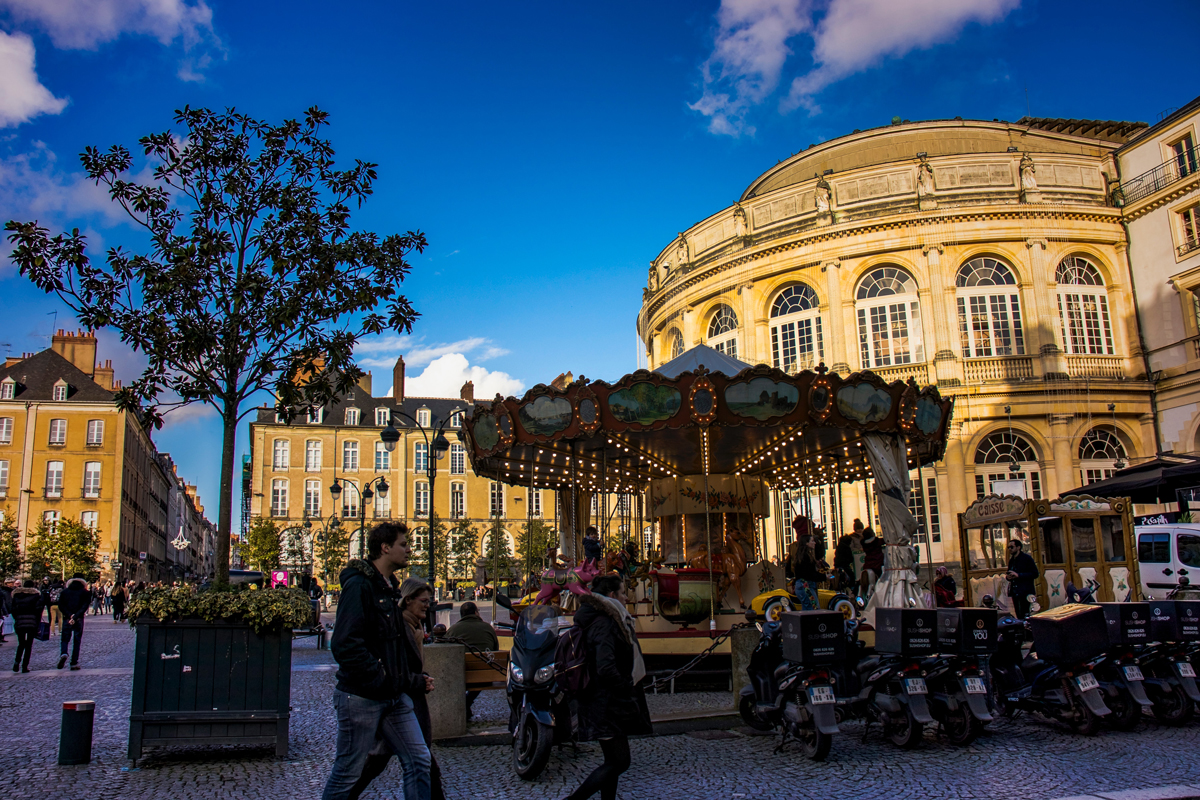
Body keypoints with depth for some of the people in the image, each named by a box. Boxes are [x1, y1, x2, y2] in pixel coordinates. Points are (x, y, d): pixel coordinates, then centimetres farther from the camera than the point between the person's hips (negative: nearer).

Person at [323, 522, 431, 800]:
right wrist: (382, 679, -21)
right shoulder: (359, 585, -15)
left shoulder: (389, 587, 15)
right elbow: (345, 645, -24)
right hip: (361, 696, -9)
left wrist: (415, 679, 10)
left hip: (395, 697, 9)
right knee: (347, 773, 3)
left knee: (419, 761, 6)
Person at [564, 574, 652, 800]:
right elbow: (606, 669, -28)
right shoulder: (603, 624, -18)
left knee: (613, 762, 15)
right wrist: (629, 689, -18)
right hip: (607, 704, -10)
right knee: (619, 762, -5)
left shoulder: (604, 619, 13)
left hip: (609, 703, 10)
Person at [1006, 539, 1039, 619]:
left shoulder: (1027, 558, -4)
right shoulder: (1011, 560, 18)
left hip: (1025, 592, -7)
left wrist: (1018, 575, -19)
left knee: (1025, 616, -12)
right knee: (1019, 616, 7)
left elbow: (1035, 573, -11)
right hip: (1015, 593, 7)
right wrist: (1008, 577, 3)